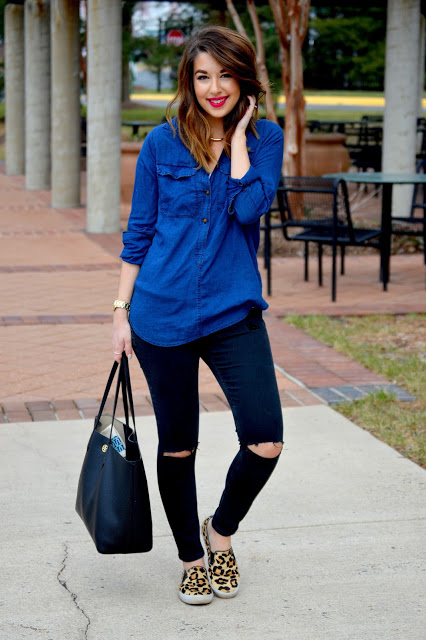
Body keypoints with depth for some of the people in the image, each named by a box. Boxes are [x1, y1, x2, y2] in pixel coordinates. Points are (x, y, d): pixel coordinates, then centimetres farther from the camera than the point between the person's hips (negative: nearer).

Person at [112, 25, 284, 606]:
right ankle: (191, 558, 30)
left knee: (266, 441, -9)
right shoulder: (162, 143, 1)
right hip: (163, 315, 0)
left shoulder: (265, 137, 1)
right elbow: (139, 232, 6)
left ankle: (221, 531, 20)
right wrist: (122, 309, 4)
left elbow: (249, 205, -17)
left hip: (233, 312, 0)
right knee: (177, 444, 9)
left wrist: (239, 133, -10)